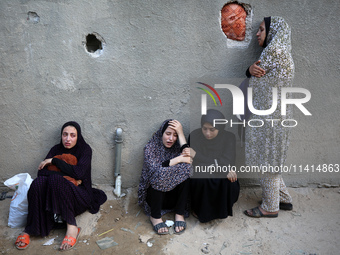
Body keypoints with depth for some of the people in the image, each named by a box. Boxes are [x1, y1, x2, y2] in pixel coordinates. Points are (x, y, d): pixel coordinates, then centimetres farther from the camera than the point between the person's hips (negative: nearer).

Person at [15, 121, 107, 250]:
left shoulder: (85, 150, -1)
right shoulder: (56, 149, 10)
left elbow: (78, 173, -17)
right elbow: (41, 172, -2)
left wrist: (54, 161, -10)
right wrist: (68, 177, -16)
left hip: (79, 195, -3)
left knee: (55, 180, -33)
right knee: (38, 182, -27)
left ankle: (71, 226, -27)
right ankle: (30, 229, -20)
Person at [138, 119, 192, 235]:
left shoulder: (177, 147, -1)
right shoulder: (151, 148, -8)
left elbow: (189, 160, -23)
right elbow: (154, 170, -25)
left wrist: (181, 133, -20)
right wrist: (177, 160, -25)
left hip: (174, 196, 3)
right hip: (154, 194, -2)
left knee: (186, 172, -24)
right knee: (158, 176, -33)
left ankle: (179, 214, -14)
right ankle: (155, 216, -16)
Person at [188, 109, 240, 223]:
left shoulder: (229, 137, -11)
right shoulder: (194, 135, -13)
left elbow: (227, 163, -22)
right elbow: (196, 165, -18)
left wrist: (196, 155, -27)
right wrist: (223, 168, -30)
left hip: (221, 177, 1)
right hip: (200, 175, 0)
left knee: (229, 182, -32)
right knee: (201, 179, -35)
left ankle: (221, 210, 1)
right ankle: (199, 209, -3)